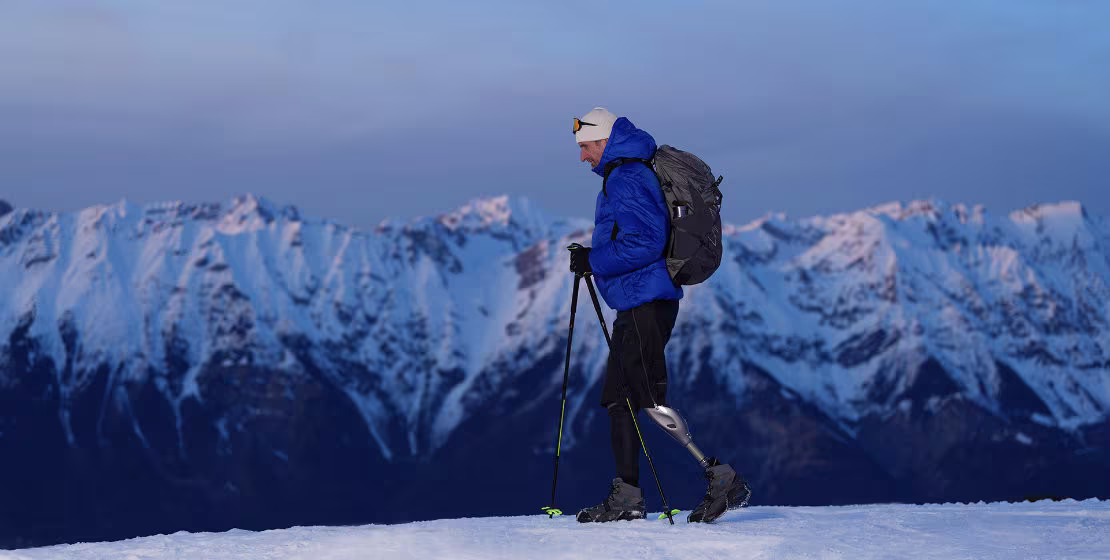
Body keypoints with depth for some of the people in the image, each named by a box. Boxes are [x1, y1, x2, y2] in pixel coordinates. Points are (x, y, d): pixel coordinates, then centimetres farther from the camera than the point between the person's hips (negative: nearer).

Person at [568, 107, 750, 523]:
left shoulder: (626, 180, -15)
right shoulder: (626, 174, 18)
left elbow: (645, 242, -23)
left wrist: (593, 260, -15)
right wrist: (594, 257, 15)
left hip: (645, 305, -11)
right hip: (638, 305, 11)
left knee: (655, 404, -10)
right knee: (618, 400, 11)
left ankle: (723, 481, -8)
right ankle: (627, 497, 13)